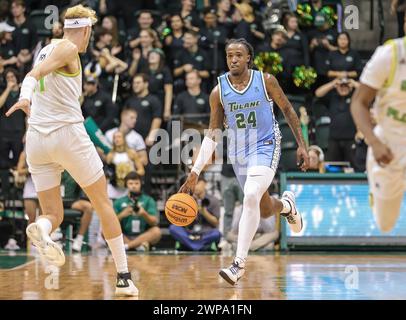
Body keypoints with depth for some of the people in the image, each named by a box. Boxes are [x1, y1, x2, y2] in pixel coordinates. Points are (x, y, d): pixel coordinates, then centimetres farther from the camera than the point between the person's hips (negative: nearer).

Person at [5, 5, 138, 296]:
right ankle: (124, 277, 10)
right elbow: (36, 73, -21)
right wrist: (26, 97, -38)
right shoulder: (68, 48, -5)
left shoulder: (46, 50, 17)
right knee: (103, 204, 9)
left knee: (54, 215, 5)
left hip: (37, 139, 7)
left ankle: (41, 228, -34)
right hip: (68, 133, -6)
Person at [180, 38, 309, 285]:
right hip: (239, 152, 4)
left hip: (265, 147, -3)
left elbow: (287, 109, 3)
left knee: (251, 197, -26)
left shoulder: (265, 81, -11)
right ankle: (287, 204, 53)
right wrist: (195, 172, -8)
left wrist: (302, 145, 1)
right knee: (264, 210, 14)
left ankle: (239, 264, -24)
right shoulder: (219, 91, -6)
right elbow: (213, 134, -1)